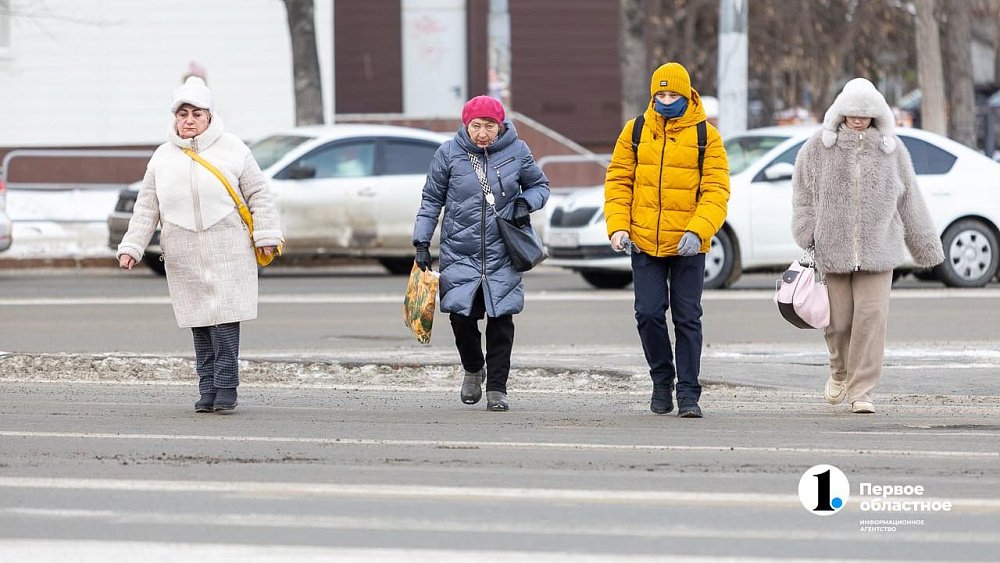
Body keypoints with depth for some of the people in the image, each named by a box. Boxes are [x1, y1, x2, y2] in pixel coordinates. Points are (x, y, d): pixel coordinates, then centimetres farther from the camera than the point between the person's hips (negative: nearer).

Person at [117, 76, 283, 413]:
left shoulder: (232, 150, 3)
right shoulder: (163, 158, 10)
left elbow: (258, 195, 7)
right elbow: (146, 208, 13)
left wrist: (266, 236, 2)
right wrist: (131, 247, 7)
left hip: (228, 254, -3)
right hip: (184, 258, 3)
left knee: (225, 319, -11)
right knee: (200, 324, 3)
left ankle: (226, 388, -8)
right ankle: (207, 391, 9)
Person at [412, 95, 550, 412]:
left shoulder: (516, 151, 0)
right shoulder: (449, 153, -2)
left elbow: (540, 185, 14)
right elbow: (432, 199, 7)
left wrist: (526, 202, -8)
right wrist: (421, 243, 2)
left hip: (502, 255, 0)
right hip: (459, 253, 0)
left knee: (500, 320, -5)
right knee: (461, 316, -6)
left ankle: (496, 389, 6)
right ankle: (473, 370, 24)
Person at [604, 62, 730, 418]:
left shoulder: (705, 135, -2)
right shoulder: (636, 131, 4)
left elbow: (716, 191, -6)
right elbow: (618, 181, 7)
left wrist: (697, 231, -20)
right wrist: (618, 226, -7)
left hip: (688, 246, -2)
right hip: (644, 242, 2)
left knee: (687, 318, 1)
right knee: (648, 314, -1)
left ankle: (688, 393, 7)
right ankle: (662, 380, 20)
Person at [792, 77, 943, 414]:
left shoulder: (891, 150, 7)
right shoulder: (819, 148, 4)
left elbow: (909, 202, 12)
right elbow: (803, 195, 8)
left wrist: (926, 247, 15)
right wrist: (807, 237, -3)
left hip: (878, 252, 0)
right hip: (833, 249, 0)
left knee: (871, 317, -9)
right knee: (838, 320, 3)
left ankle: (861, 391, -3)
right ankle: (840, 371, 34)